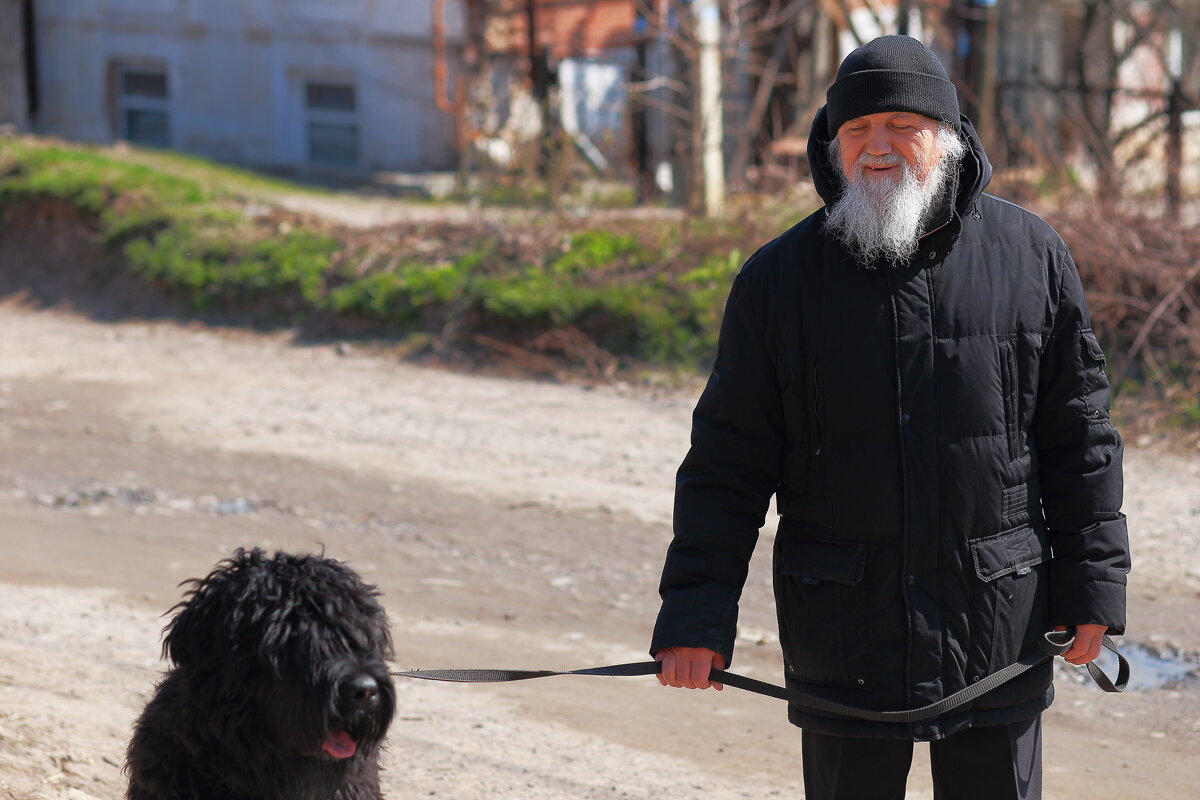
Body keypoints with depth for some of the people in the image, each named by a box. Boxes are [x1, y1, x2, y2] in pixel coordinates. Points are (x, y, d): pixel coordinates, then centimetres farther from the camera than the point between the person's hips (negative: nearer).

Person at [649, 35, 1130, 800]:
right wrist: (698, 616, -5)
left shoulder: (1030, 255, 2)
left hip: (998, 620, 0)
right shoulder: (779, 277, 1)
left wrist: (1092, 586, 2)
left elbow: (1079, 434, 6)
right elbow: (728, 462, 2)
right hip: (843, 636, 0)